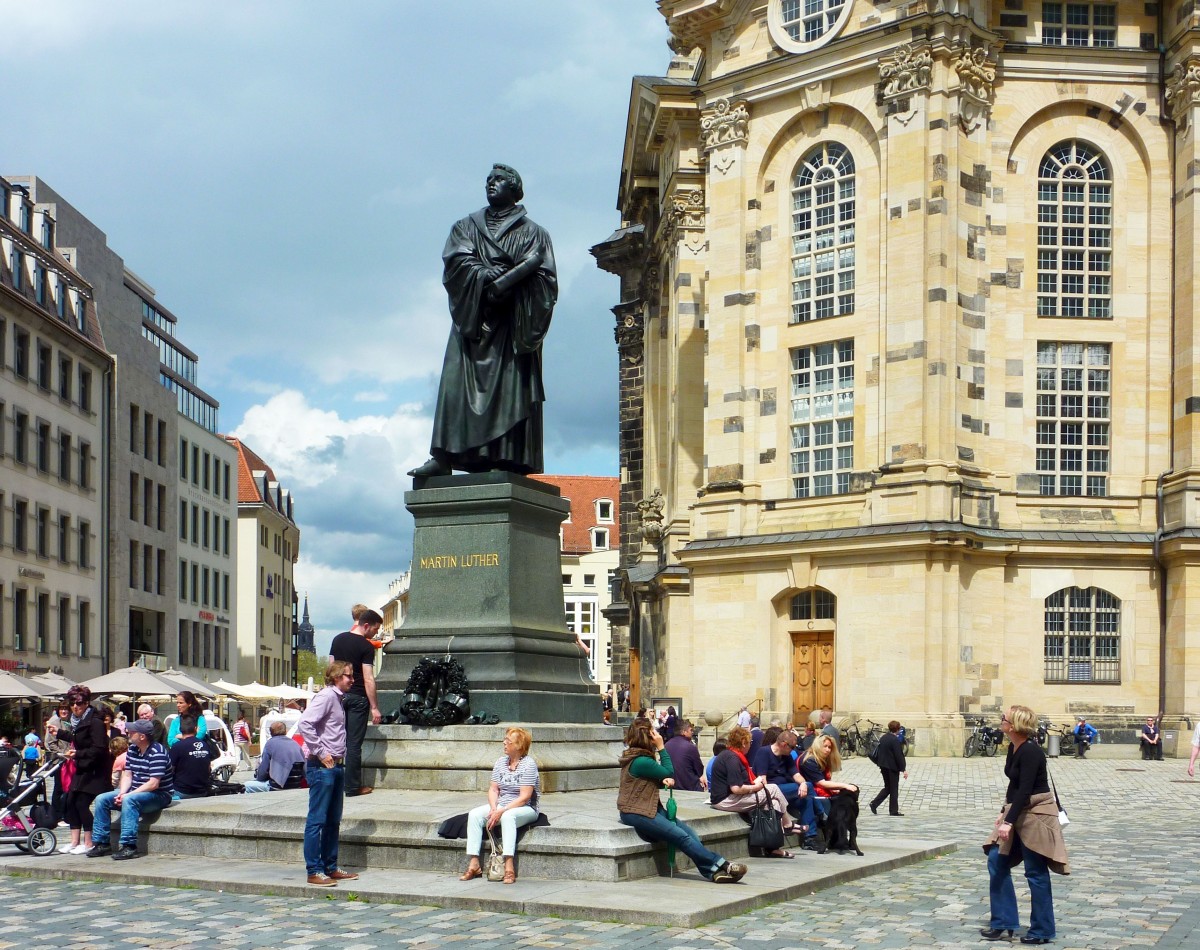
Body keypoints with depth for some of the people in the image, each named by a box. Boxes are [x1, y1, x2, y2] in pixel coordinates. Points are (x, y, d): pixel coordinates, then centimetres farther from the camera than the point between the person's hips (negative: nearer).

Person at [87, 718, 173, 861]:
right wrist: (121, 793, -12)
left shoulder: (157, 752, -19)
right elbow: (127, 775, 8)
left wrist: (127, 795, -23)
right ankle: (102, 843, 0)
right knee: (101, 799, -1)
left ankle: (129, 846, -39)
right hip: (135, 791, 9)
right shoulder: (132, 749, 7)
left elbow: (153, 784, -24)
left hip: (159, 795, -9)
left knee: (129, 800, -36)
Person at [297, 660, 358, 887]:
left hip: (336, 766, 10)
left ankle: (330, 867, 20)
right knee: (317, 820, -5)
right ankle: (314, 871, -2)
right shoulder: (326, 696, -12)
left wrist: (340, 759, 13)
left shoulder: (338, 698, 17)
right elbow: (305, 724, -24)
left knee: (333, 821, 13)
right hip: (322, 767, -10)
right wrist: (320, 753, -19)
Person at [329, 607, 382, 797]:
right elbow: (368, 679, -15)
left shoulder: (338, 639, 8)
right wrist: (374, 708, -12)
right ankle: (353, 787, 1)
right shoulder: (366, 646, -11)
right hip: (358, 697, -6)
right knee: (354, 744, -2)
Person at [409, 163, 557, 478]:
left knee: (511, 388, -11)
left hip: (513, 323, -2)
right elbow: (457, 262, 2)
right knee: (458, 384, -9)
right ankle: (444, 457, -15)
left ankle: (507, 459, -16)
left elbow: (543, 275, -1)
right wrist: (495, 276, -14)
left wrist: (504, 283, -17)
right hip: (473, 318, 2)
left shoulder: (533, 233, 14)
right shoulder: (467, 227, 20)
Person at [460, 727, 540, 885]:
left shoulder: (528, 764, -11)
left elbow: (524, 797, -18)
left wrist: (501, 811, -23)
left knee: (507, 816, -39)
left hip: (525, 809, -7)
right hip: (500, 807, 7)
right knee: (474, 814, -17)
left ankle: (509, 868, -44)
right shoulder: (500, 762, 9)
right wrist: (493, 808, -13)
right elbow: (493, 789, 7)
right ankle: (473, 865, -21)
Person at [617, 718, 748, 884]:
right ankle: (722, 866, -20)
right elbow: (669, 772, -7)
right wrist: (661, 747, -8)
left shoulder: (639, 757, 10)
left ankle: (713, 871, -19)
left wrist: (664, 781, -7)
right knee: (681, 836, -18)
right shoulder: (641, 762, -20)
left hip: (650, 808, 10)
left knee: (688, 831, -8)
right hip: (635, 813, -10)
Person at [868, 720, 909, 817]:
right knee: (894, 789, 3)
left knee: (887, 787, 18)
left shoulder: (883, 738, 6)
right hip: (893, 767, -7)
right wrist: (903, 769, -14)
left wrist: (879, 763, 21)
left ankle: (874, 803, 7)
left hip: (883, 766, 7)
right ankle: (894, 811, 7)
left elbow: (878, 751, 13)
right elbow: (899, 755, -19)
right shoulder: (895, 740, -18)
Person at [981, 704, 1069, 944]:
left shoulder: (1031, 751, -21)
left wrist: (1009, 821, -30)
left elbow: (1025, 790, -26)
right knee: (997, 861, 7)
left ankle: (1042, 931, 11)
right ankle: (1003, 924, 12)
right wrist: (1004, 812, 18)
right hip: (1018, 812, 10)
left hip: (1036, 814, -10)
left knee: (1036, 872, -1)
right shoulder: (1013, 748, 7)